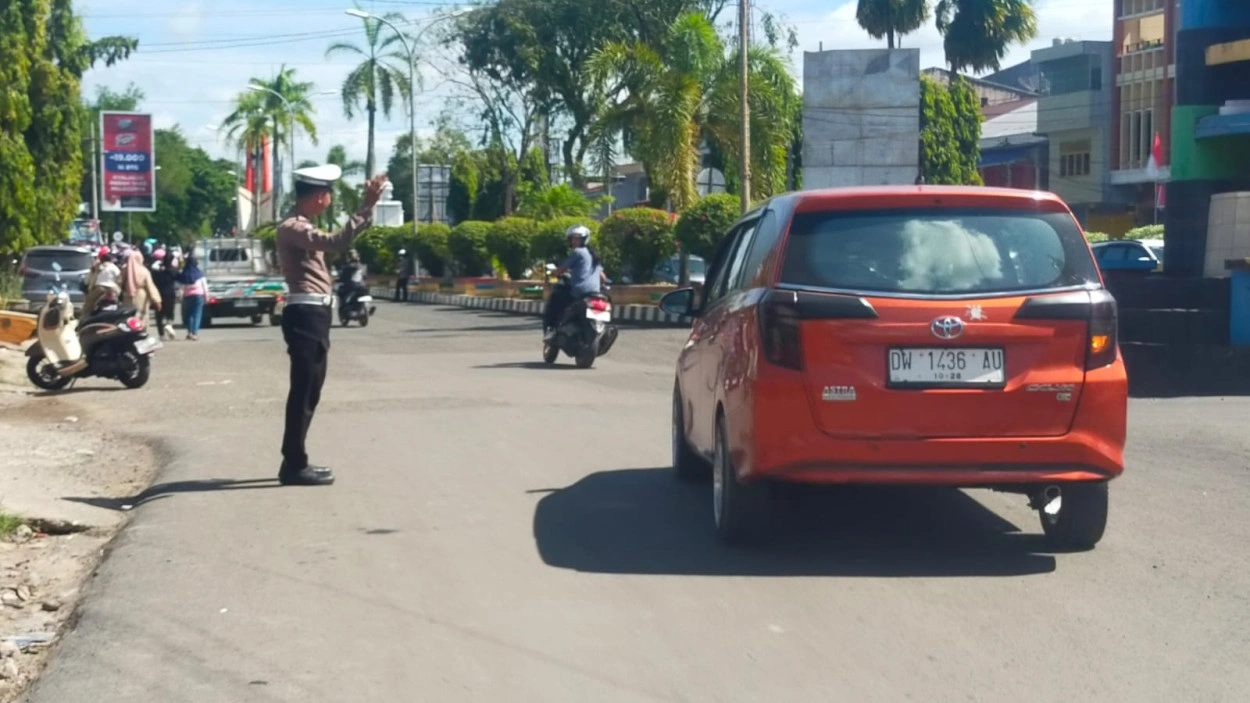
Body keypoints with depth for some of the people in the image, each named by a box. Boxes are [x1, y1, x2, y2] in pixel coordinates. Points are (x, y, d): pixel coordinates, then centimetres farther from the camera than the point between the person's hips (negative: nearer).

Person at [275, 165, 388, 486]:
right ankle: (294, 466, -6)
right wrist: (366, 208, -30)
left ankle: (295, 461, 20)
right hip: (305, 314, -11)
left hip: (314, 314, 11)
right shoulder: (291, 228, -15)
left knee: (309, 391, 14)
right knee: (303, 391, -9)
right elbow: (336, 241, -29)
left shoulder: (302, 226, 19)